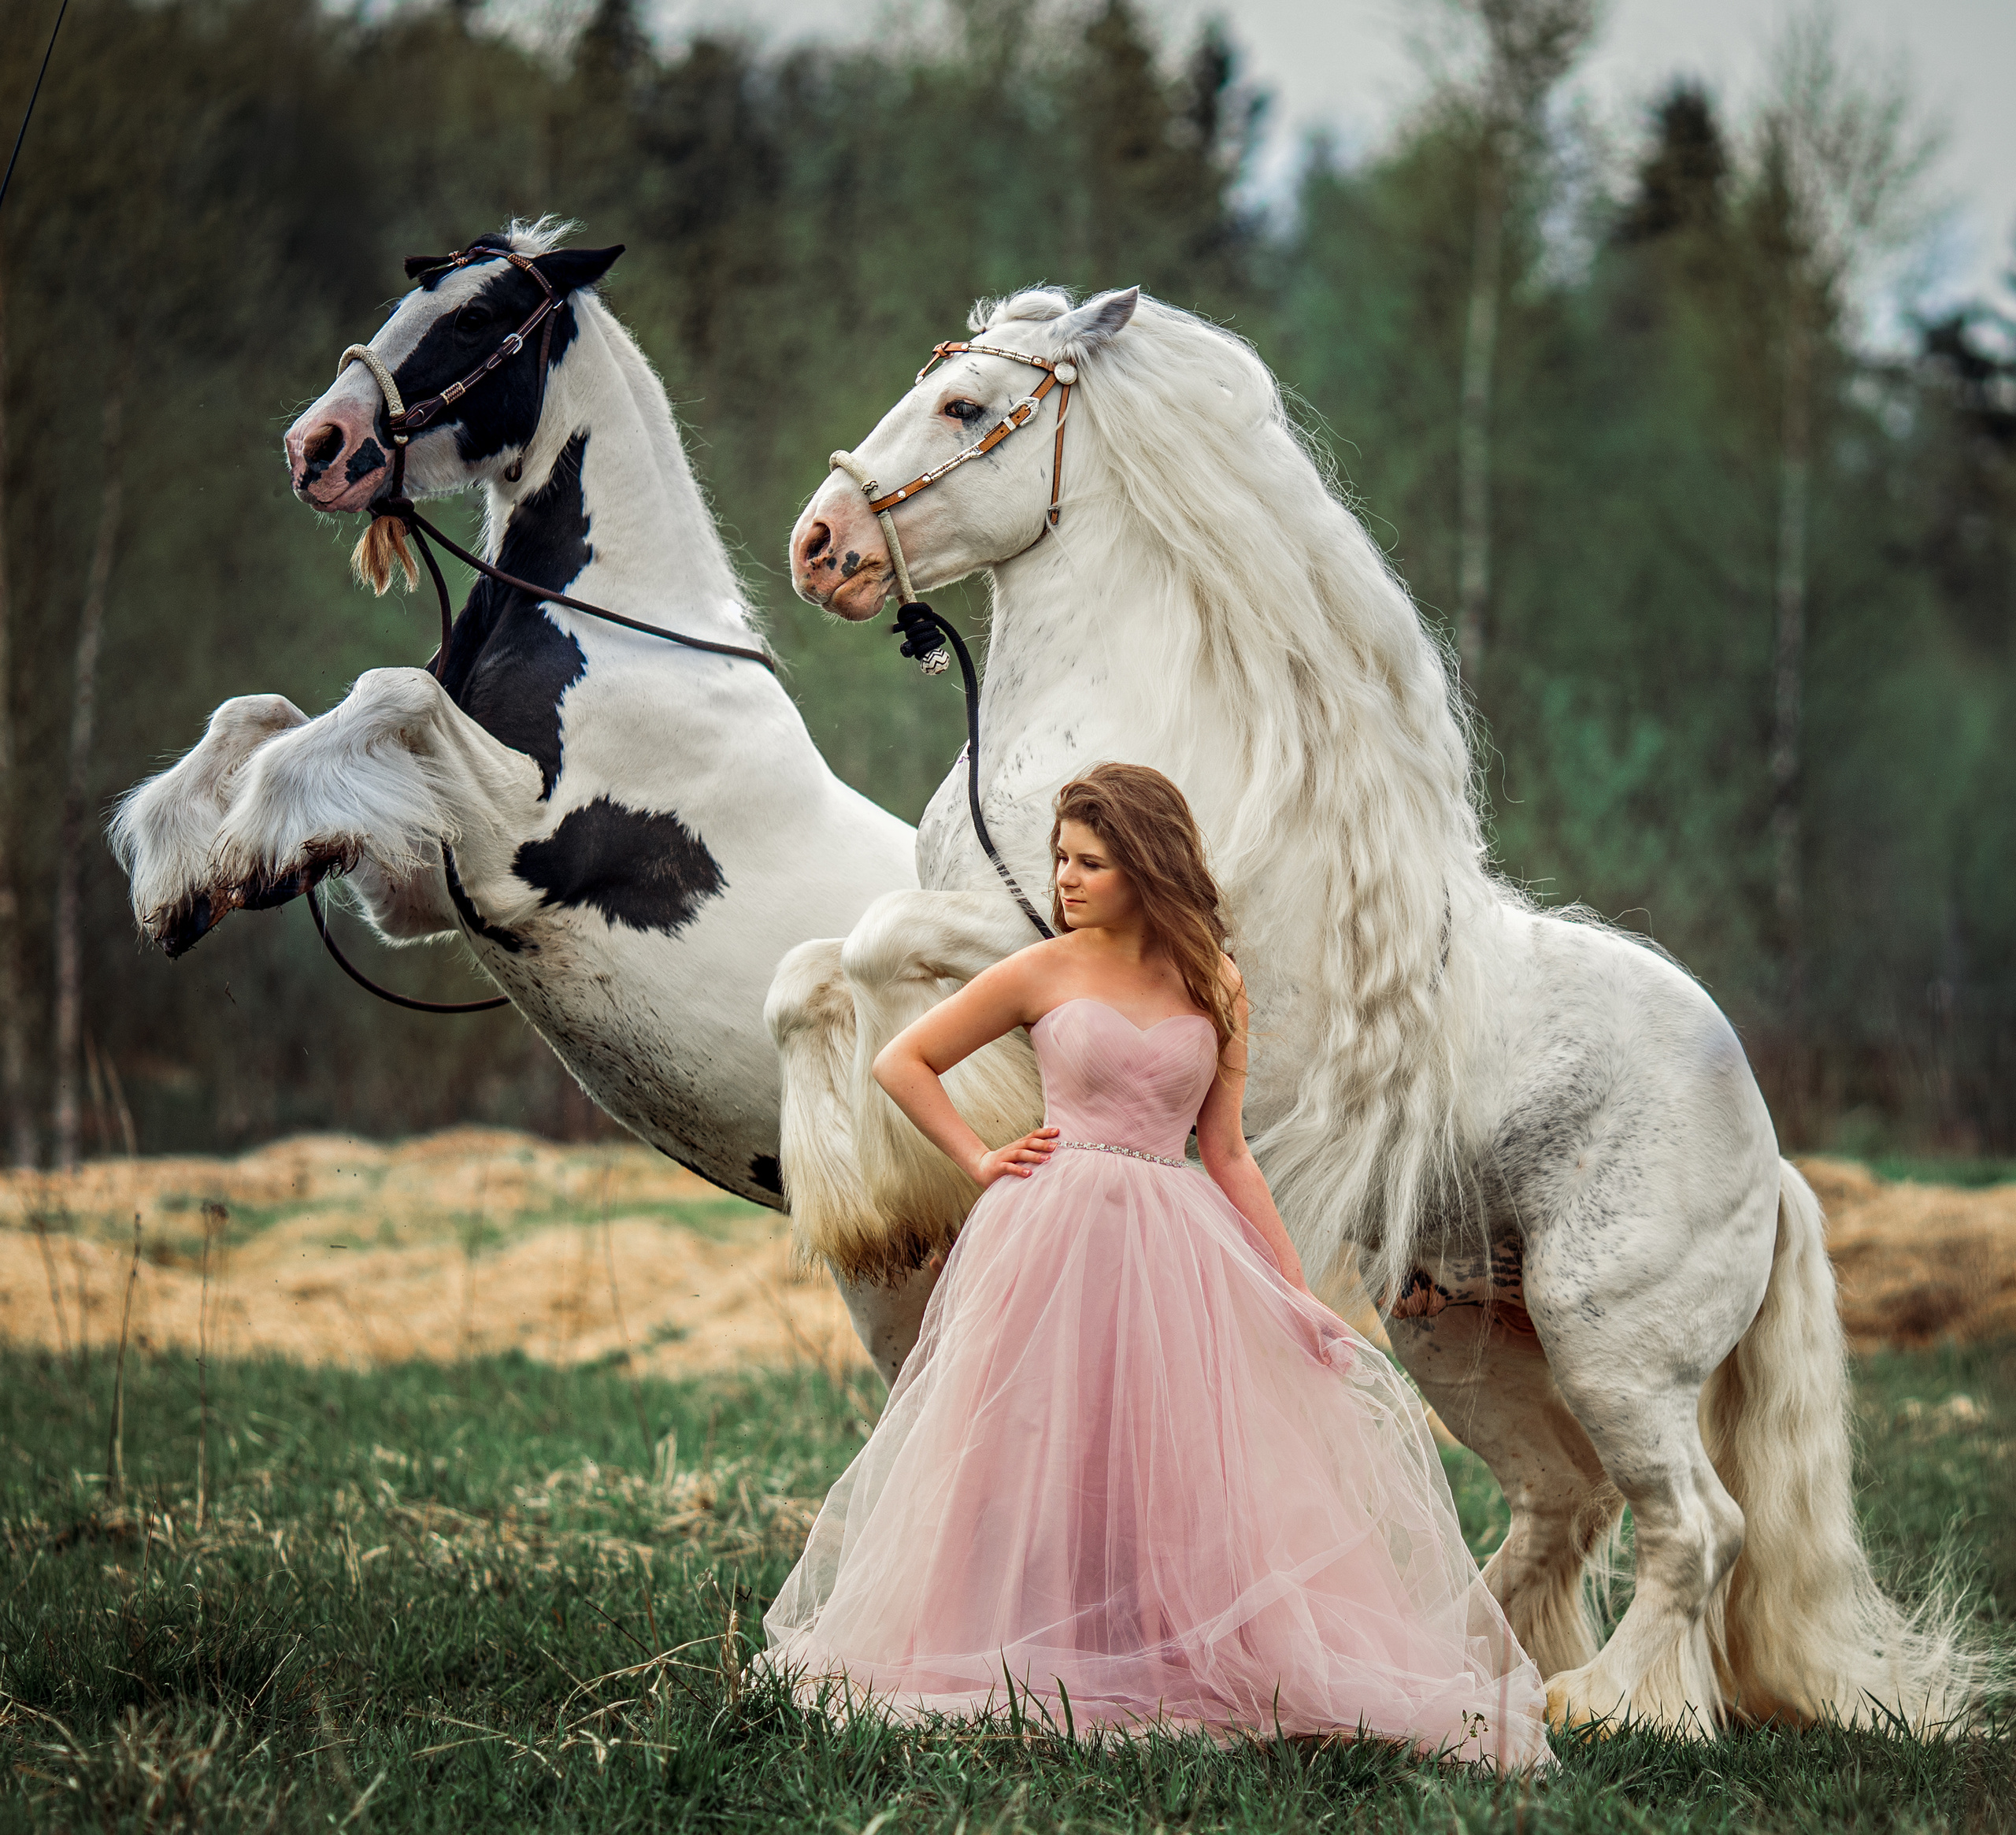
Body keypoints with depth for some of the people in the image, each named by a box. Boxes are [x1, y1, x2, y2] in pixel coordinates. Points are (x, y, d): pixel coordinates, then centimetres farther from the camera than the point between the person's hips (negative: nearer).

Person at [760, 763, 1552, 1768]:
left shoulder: (1215, 988, 7)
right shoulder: (1045, 973, 2)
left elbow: (1227, 1155, 10)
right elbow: (902, 1063, 9)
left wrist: (1300, 1295, 7)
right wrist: (981, 1161, 0)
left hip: (1176, 1251, 2)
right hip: (1052, 1239, -2)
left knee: (1182, 1469, 0)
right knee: (1039, 1460, -1)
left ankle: (1187, 1678, 5)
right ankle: (1022, 1676, 6)